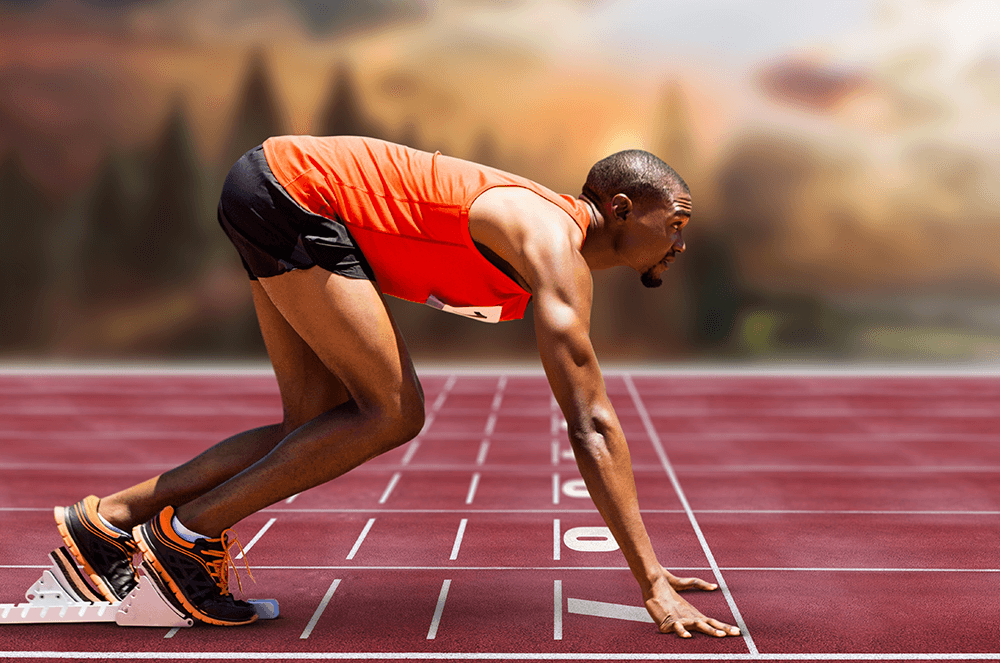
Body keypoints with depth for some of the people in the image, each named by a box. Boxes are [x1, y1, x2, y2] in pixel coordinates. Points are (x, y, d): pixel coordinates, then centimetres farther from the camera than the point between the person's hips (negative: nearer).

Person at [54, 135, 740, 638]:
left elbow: (595, 420, 17)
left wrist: (650, 565, 19)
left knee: (318, 429, 7)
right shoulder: (558, 250, -18)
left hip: (280, 197, 10)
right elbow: (591, 426, -26)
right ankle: (190, 532, -5)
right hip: (290, 188, -10)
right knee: (393, 413, -12)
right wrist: (653, 583, -24)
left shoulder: (557, 236, 12)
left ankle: (109, 519, 10)